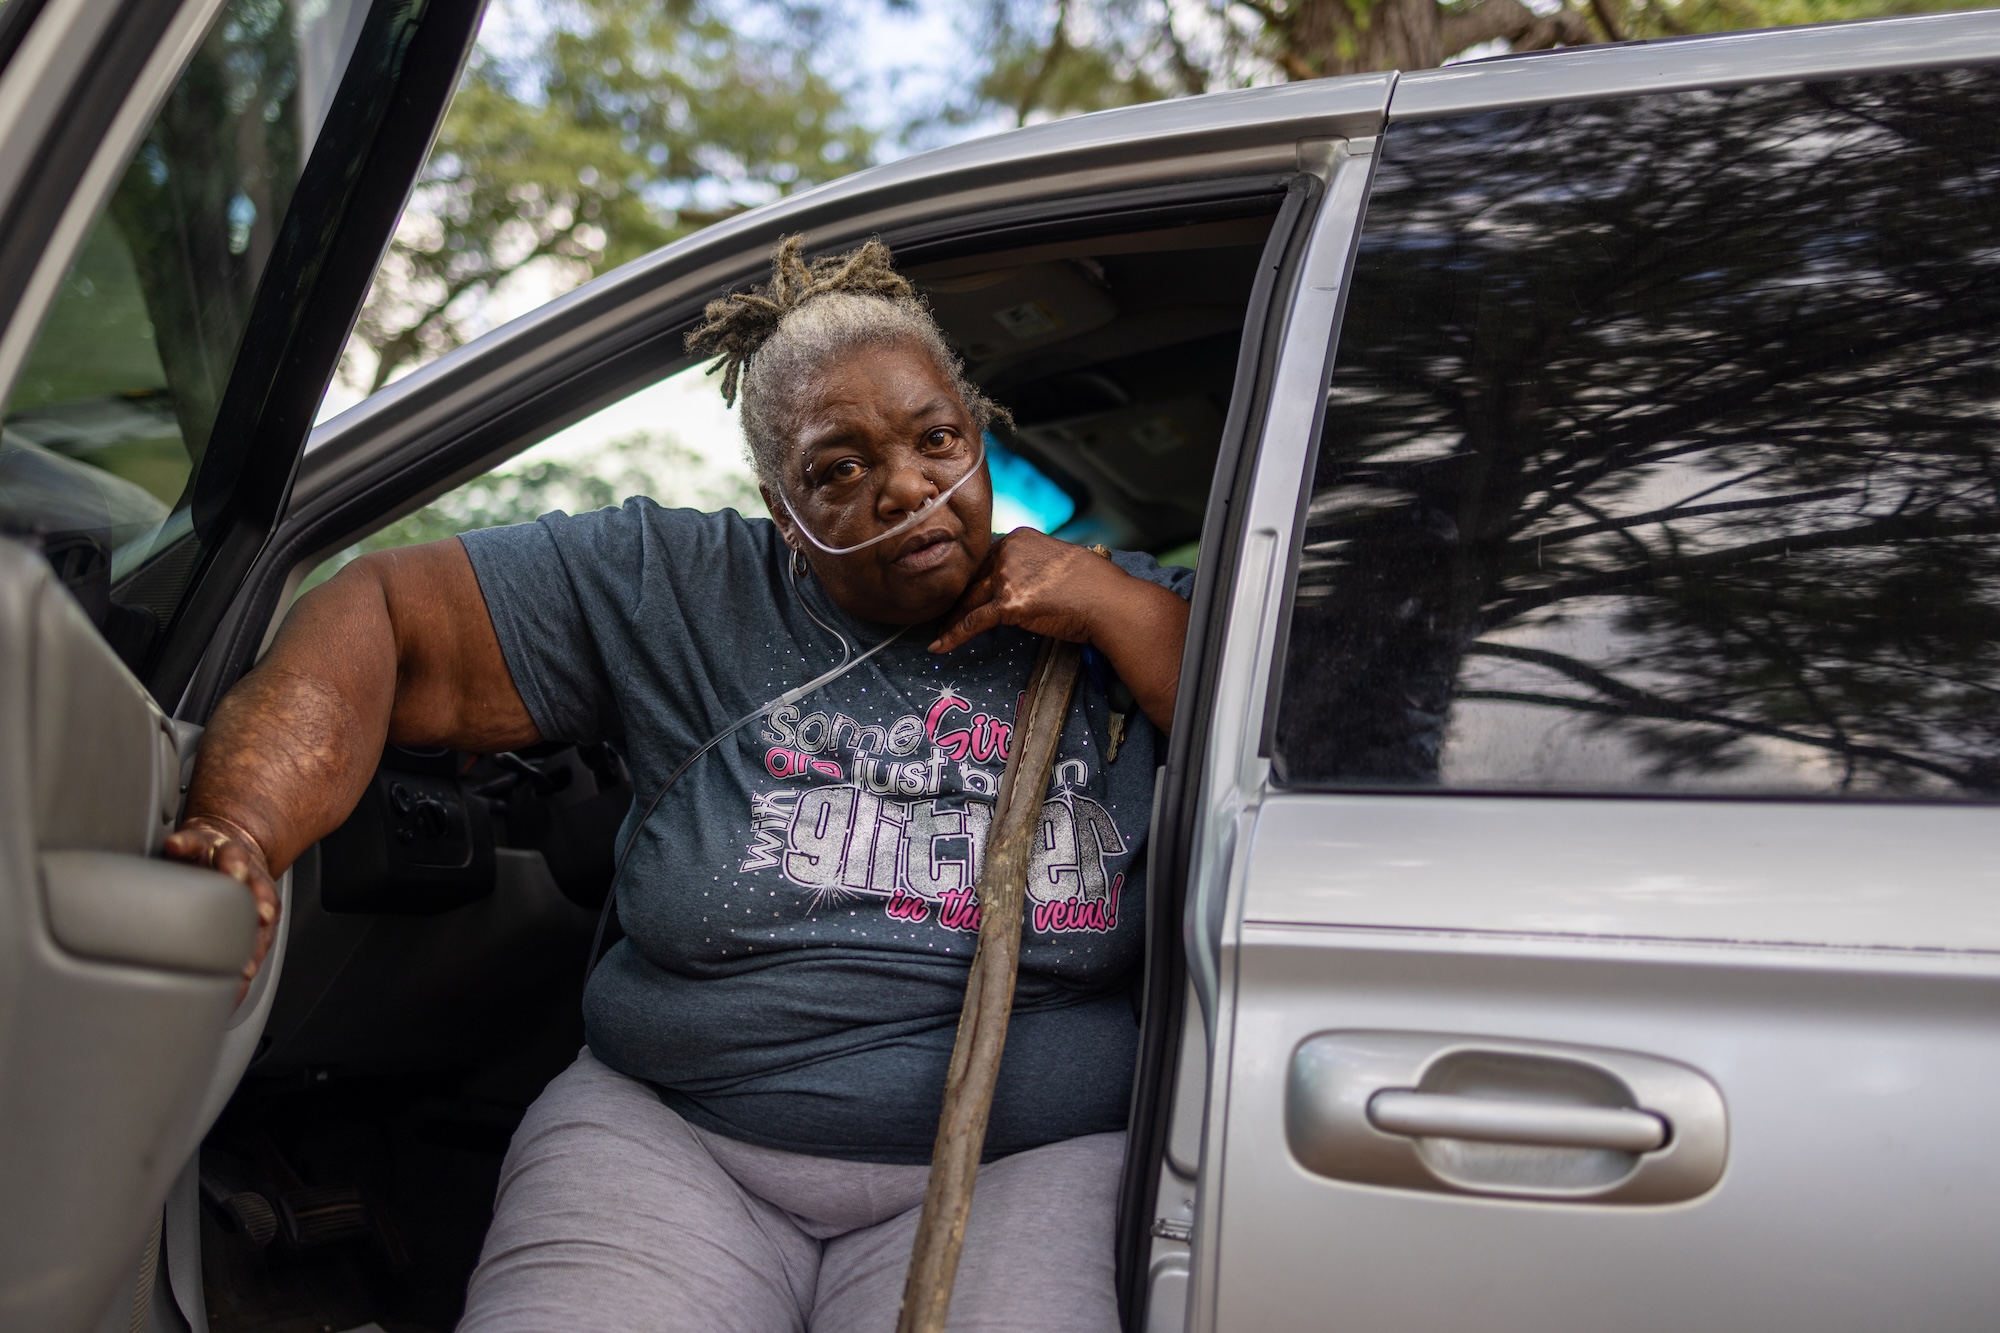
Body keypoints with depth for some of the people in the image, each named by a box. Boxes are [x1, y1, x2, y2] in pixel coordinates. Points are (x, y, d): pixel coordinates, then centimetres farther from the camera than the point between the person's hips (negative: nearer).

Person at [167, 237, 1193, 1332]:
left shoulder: (1123, 609, 7)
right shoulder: (669, 593, 4)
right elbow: (385, 617, 0)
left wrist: (1120, 609, -7)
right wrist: (236, 830, -18)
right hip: (671, 1137, 1)